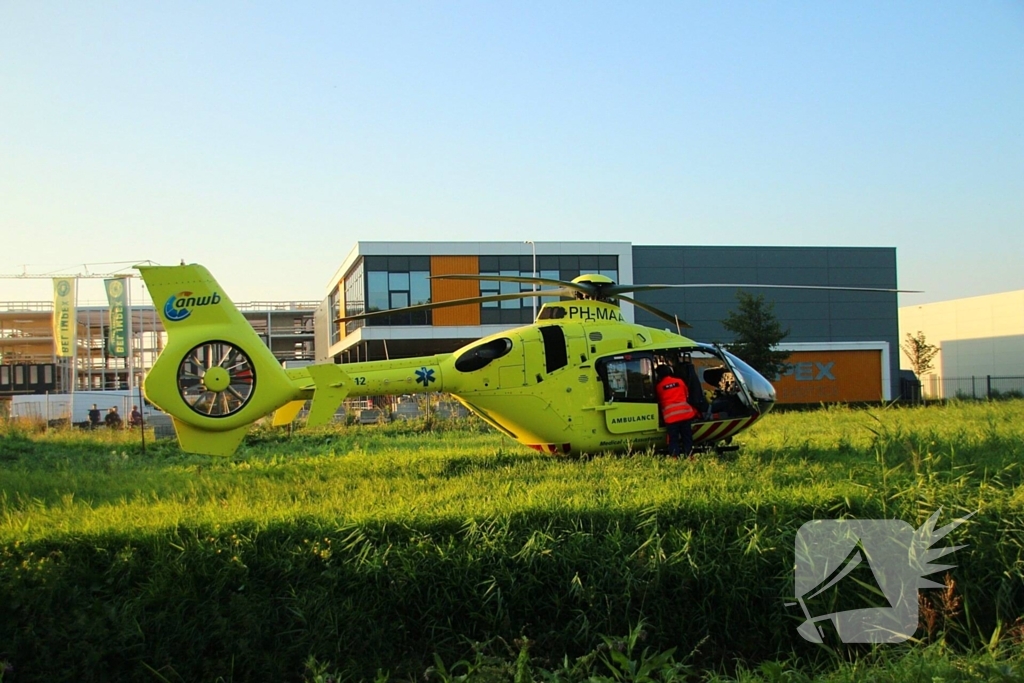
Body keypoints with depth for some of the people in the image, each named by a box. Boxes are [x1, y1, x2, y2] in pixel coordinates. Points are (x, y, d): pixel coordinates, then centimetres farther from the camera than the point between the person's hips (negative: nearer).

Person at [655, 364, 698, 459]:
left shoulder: (659, 386, 2)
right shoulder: (680, 381, 10)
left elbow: (659, 401, 12)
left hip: (670, 416, -3)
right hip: (685, 413, 3)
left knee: (673, 439, 2)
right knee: (687, 437, 10)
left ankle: (674, 457, -6)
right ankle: (689, 456, 9)